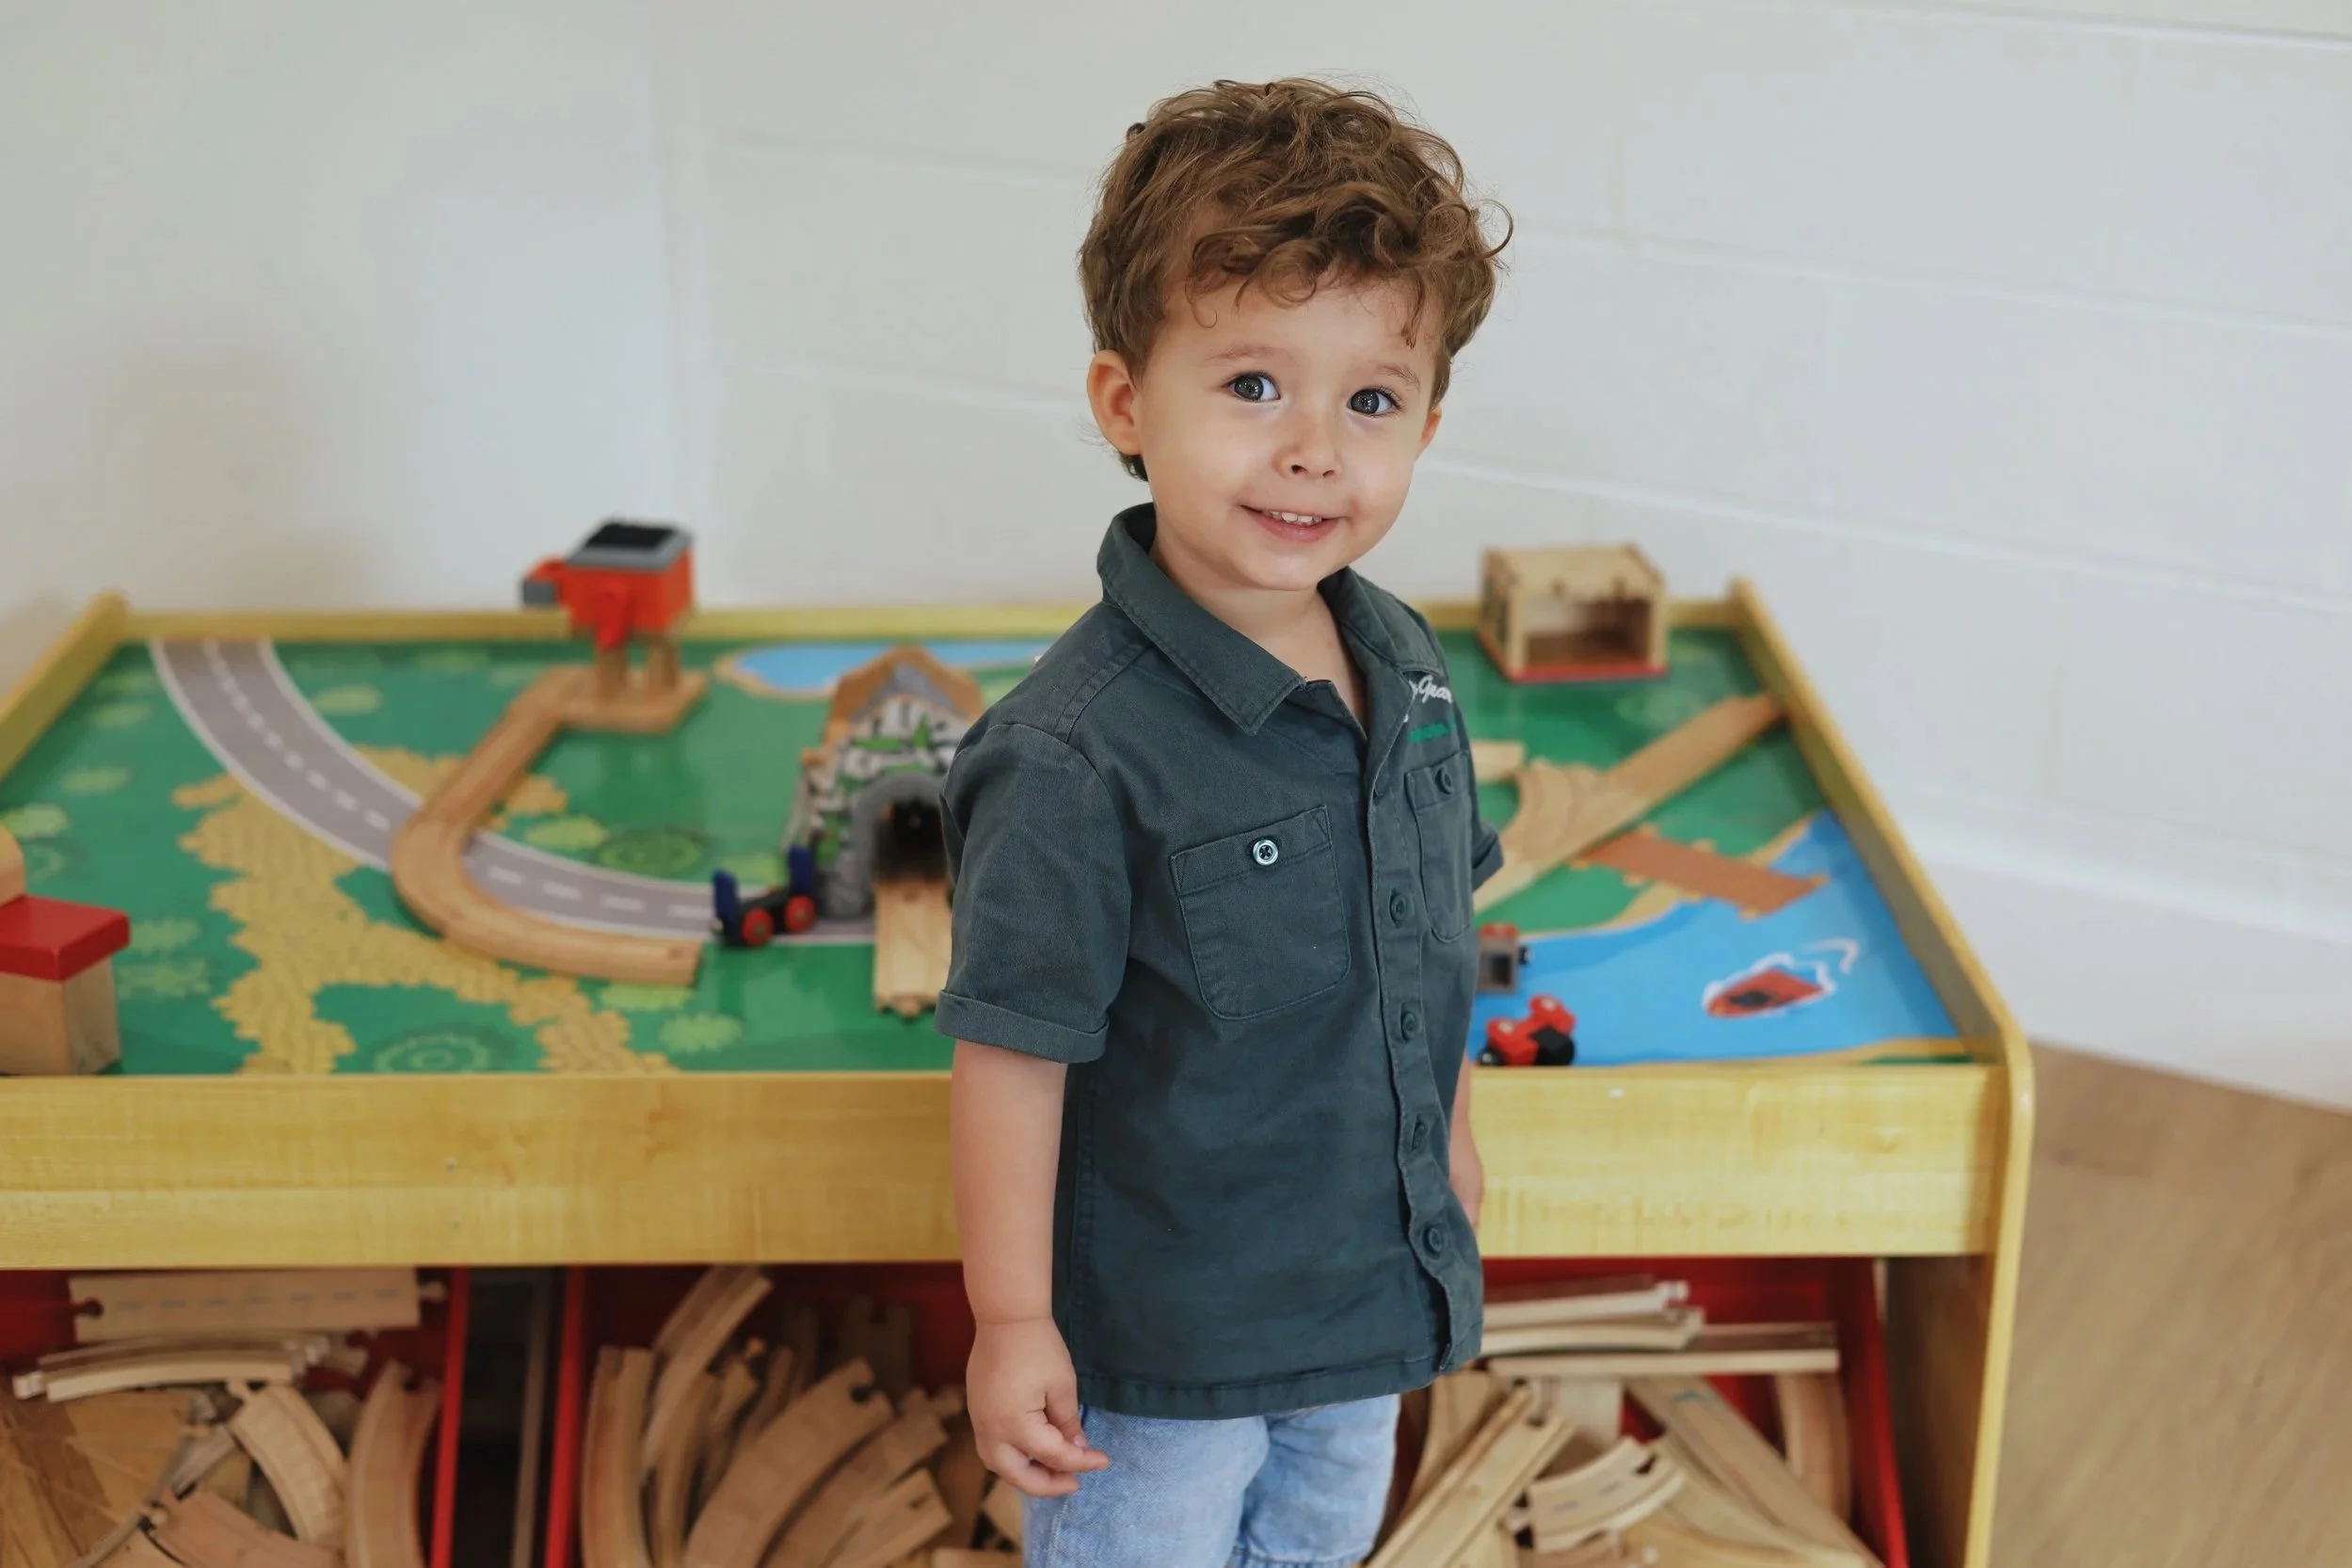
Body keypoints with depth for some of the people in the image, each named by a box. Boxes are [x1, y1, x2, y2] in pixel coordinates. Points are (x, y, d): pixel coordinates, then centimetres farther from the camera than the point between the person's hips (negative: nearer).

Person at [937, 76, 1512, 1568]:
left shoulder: (1410, 669, -5)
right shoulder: (1079, 753, -29)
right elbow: (1014, 1049, -24)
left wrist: (1453, 1133, 18)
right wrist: (1011, 1323, -19)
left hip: (1372, 1301, 7)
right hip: (1155, 1344, -7)